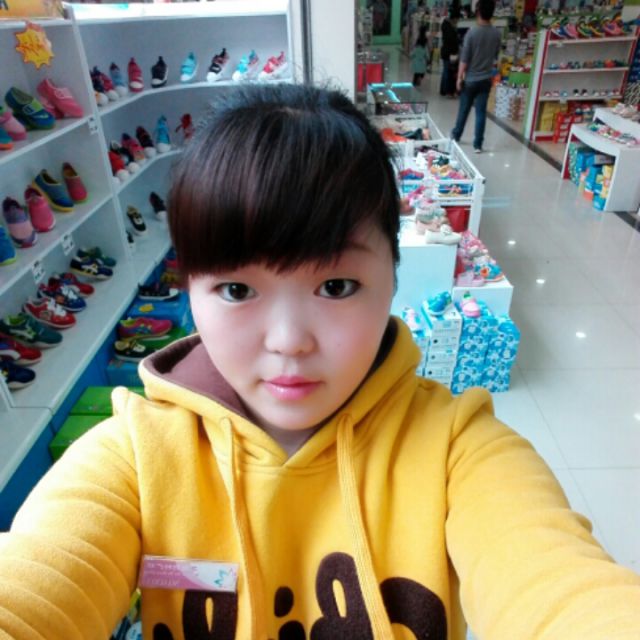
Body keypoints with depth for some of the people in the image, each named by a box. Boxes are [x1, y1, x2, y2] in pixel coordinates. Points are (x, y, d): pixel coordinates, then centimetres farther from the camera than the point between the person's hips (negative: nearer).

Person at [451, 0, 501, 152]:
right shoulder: (496, 34, -1)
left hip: (470, 79, -3)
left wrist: (459, 78, -5)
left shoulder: (472, 32, -15)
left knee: (463, 109, 14)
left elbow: (464, 59, -13)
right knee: (481, 112, 4)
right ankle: (478, 144, 4)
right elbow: (496, 57, 10)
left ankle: (456, 135, 32)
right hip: (486, 79, 3)